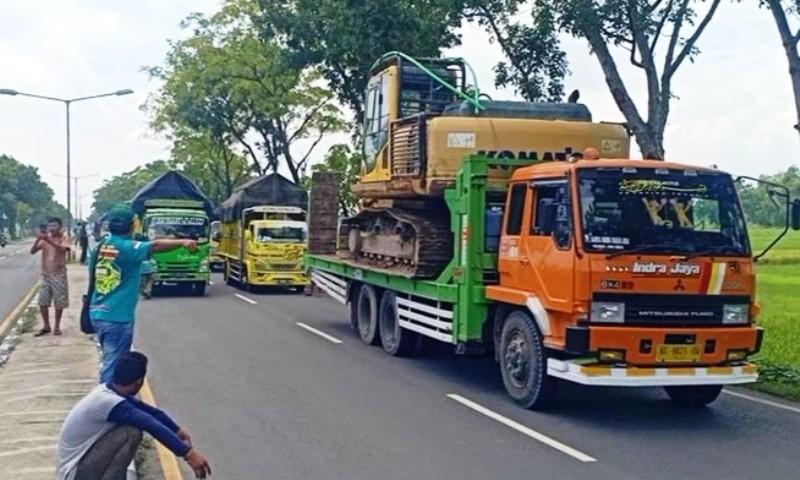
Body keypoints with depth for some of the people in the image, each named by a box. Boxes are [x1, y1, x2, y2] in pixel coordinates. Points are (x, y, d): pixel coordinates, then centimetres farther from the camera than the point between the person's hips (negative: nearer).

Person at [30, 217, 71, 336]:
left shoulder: (64, 238, -7)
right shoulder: (44, 239, 3)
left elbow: (62, 249, -28)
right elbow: (32, 251, -5)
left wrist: (48, 240, -39)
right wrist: (38, 239, -21)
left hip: (59, 274, -4)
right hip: (45, 274, 4)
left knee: (59, 302, 3)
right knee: (42, 301, 6)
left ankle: (57, 326, 16)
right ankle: (46, 326, 18)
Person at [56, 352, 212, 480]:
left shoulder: (108, 391, 2)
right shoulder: (109, 402, -26)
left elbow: (150, 411, 12)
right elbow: (153, 426, -31)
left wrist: (178, 430, 18)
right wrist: (188, 453, -32)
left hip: (80, 464, 9)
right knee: (132, 432, -22)